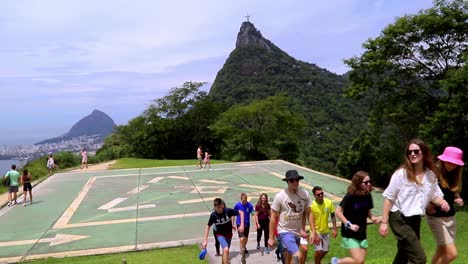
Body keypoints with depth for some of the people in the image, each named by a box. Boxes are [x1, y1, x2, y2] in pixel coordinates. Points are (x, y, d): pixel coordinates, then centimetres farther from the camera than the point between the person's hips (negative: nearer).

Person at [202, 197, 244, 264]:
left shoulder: (228, 211, -23)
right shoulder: (213, 215, -22)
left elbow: (241, 213, -13)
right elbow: (208, 227, -10)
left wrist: (242, 225, -22)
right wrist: (205, 240, -13)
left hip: (229, 233, 2)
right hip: (220, 234, -2)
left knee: (225, 250, 17)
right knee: (226, 250, -23)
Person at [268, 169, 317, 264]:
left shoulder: (305, 194, -4)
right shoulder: (280, 196, -14)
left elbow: (309, 214, 4)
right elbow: (273, 217, -7)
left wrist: (313, 231, -2)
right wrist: (271, 237, -6)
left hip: (298, 232, 5)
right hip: (285, 231, -4)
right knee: (298, 256, -25)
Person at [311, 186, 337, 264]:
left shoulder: (329, 203, -10)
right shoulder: (312, 205, -21)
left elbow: (333, 216, 3)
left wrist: (334, 229, 1)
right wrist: (315, 234, -20)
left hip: (326, 231, 4)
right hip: (316, 231, -4)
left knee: (325, 250, 13)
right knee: (319, 251, -12)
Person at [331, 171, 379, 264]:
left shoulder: (368, 196, -1)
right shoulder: (350, 196, -17)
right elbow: (338, 211, -15)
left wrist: (372, 218, -6)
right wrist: (349, 224, -21)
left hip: (362, 233, 6)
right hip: (349, 234, -6)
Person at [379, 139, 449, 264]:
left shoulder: (431, 175, 1)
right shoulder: (401, 173, -13)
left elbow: (435, 195, 12)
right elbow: (389, 197, -10)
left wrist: (442, 202, -13)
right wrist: (384, 222, -12)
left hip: (415, 220, 6)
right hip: (399, 219, -6)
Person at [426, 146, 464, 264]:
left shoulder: (454, 176, 5)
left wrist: (459, 200, -1)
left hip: (450, 217, 7)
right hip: (436, 217, -7)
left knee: (441, 251, 13)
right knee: (451, 253, -11)